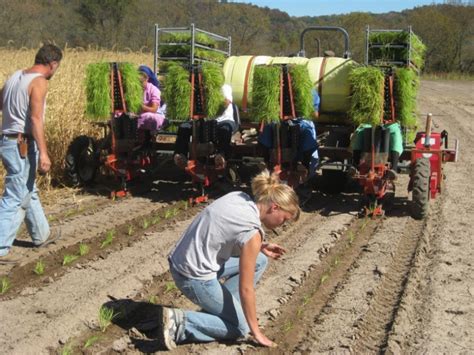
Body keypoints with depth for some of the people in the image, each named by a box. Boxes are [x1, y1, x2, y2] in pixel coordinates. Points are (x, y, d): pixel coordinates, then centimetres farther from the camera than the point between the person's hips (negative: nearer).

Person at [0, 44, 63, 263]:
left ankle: (42, 236, 36)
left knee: (29, 192, 21)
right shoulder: (39, 81, -13)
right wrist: (43, 153, -25)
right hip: (22, 145, -9)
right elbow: (36, 118, -22)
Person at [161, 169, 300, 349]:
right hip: (195, 277, -9)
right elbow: (246, 289, -15)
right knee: (240, 327, 8)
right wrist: (256, 333, -5)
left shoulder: (238, 197, 1)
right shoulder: (252, 230, -21)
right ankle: (179, 321, -5)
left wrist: (259, 247, 11)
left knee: (260, 260, 15)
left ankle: (220, 307, 16)